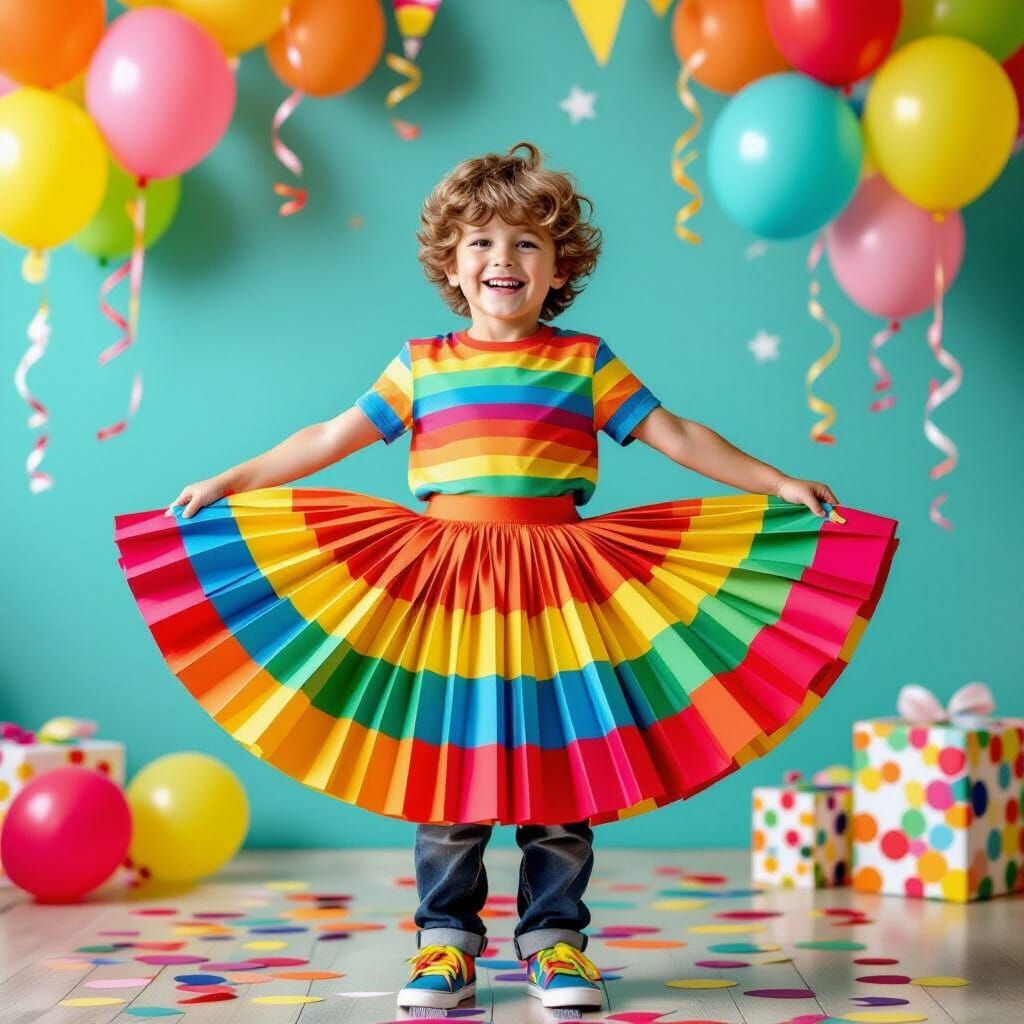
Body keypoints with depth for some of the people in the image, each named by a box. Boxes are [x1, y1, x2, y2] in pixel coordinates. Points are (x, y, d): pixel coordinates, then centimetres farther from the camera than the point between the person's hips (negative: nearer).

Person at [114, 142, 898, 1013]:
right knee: (442, 766, 2)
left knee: (559, 768, 2)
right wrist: (230, 482, 9)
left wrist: (776, 483, 0)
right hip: (440, 588, 1)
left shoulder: (584, 362, 7)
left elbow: (675, 435, 6)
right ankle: (447, 939, 13)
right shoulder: (422, 366, 9)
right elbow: (333, 437, 11)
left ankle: (555, 938, 13)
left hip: (558, 589, 0)